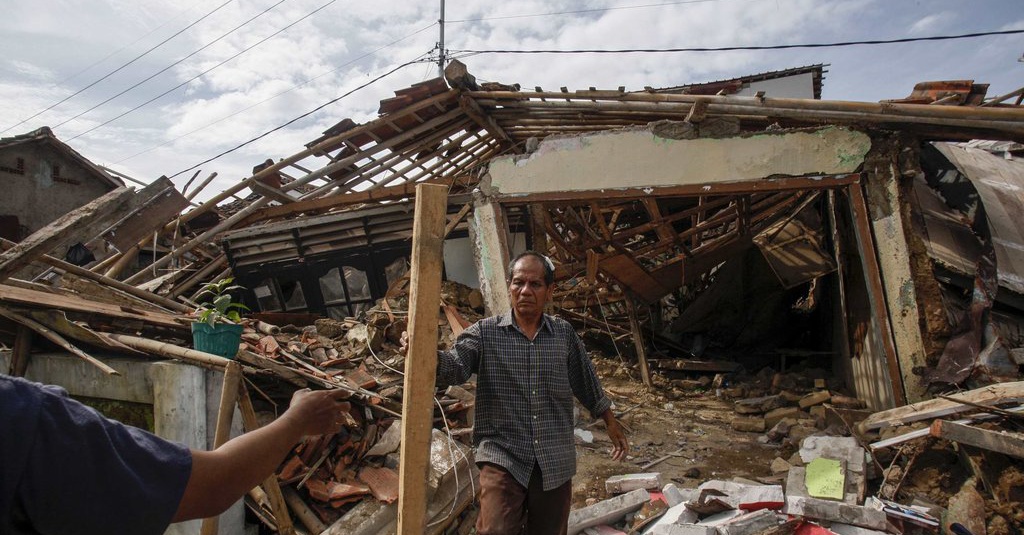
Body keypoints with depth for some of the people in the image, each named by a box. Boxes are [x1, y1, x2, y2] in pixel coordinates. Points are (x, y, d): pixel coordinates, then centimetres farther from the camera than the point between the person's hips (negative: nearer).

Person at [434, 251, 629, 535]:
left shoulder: (565, 334, 6)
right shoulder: (485, 333, -2)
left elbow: (587, 385, 17)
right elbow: (455, 367, -18)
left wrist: (612, 425, 26)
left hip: (555, 461, 3)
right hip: (503, 457, -3)